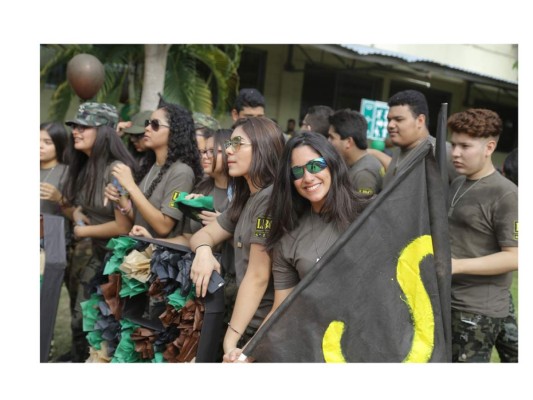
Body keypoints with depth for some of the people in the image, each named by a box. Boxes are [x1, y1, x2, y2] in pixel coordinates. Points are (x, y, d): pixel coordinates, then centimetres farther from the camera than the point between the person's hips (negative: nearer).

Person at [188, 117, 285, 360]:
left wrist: (231, 339, -19)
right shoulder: (245, 199, 9)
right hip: (248, 322, 8)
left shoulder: (270, 199, -19)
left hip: (264, 330, -8)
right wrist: (203, 250, -11)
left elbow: (258, 277, -21)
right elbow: (203, 234, 14)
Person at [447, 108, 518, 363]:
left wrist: (457, 265, -24)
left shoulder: (505, 195, -16)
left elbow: (514, 257, -21)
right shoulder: (458, 184, 10)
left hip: (478, 311, -8)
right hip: (446, 302, 8)